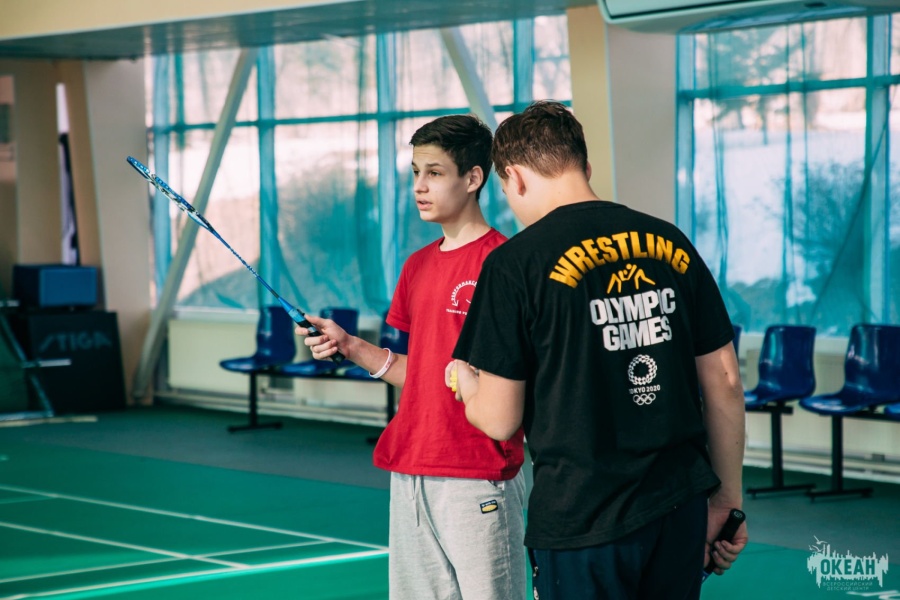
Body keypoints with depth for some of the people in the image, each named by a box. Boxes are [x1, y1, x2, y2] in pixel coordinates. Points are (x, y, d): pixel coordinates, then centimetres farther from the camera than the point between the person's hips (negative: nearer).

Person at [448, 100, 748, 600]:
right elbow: (724, 382, 8)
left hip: (581, 520, -4)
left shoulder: (515, 264, -9)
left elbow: (499, 420, -8)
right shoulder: (671, 244, 5)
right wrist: (728, 500, 18)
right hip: (680, 512, 5)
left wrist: (463, 379, 15)